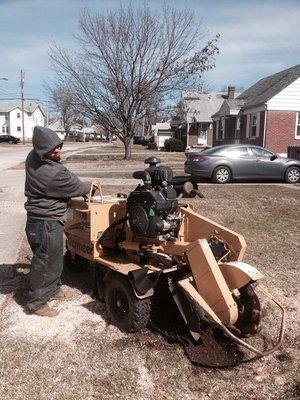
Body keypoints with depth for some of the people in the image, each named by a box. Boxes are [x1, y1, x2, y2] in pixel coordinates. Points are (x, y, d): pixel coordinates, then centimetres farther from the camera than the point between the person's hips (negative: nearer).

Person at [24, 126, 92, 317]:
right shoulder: (54, 174, -31)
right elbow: (75, 187, -13)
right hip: (46, 224, -10)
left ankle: (53, 288, 44)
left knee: (55, 257, 25)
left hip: (40, 219, 10)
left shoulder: (33, 157, -4)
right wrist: (89, 185, 7)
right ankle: (37, 302, 23)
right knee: (45, 263, 6)